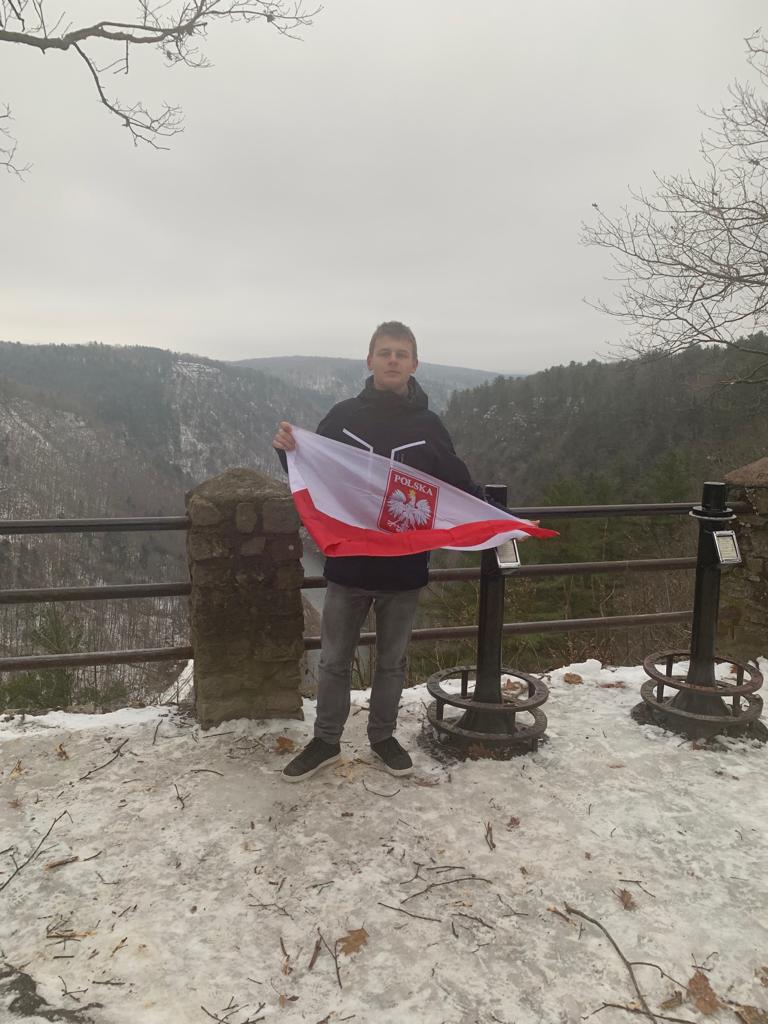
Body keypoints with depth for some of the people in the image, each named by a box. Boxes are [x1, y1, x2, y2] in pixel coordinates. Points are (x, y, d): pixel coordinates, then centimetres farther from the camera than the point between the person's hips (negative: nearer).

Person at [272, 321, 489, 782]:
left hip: (405, 566, 0)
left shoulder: (429, 425, -1)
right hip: (349, 561, 0)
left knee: (393, 660, 16)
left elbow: (459, 485, 6)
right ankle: (326, 741, 30)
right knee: (335, 659, 12)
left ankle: (383, 736, 35)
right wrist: (288, 450, -15)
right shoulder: (344, 416, -1)